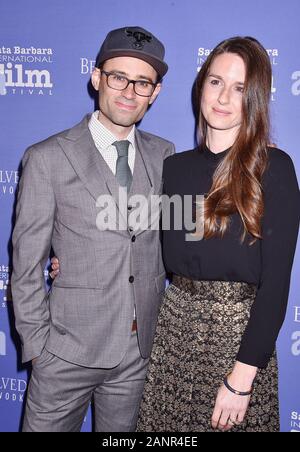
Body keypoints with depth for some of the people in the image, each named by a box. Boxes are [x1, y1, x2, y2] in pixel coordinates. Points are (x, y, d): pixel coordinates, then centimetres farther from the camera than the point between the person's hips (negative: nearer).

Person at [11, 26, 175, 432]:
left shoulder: (163, 154, 4)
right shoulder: (48, 158, -8)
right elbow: (27, 264, -6)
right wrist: (37, 344, -6)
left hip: (143, 347, 4)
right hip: (70, 349, -3)